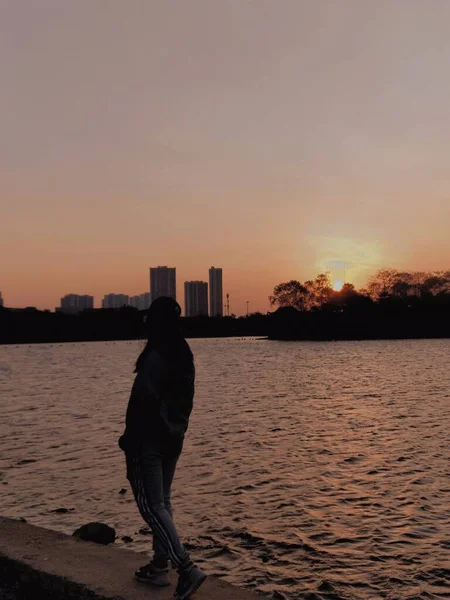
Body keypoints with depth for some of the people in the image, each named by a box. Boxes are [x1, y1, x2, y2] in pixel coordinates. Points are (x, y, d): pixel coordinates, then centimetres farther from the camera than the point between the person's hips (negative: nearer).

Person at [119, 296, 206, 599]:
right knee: (162, 501, 18)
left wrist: (129, 439, -10)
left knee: (151, 505, -1)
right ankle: (160, 566, 28)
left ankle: (187, 568, -6)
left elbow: (142, 402, -21)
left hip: (150, 440, -8)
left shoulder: (154, 357, -21)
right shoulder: (184, 355, 5)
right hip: (174, 438, 9)